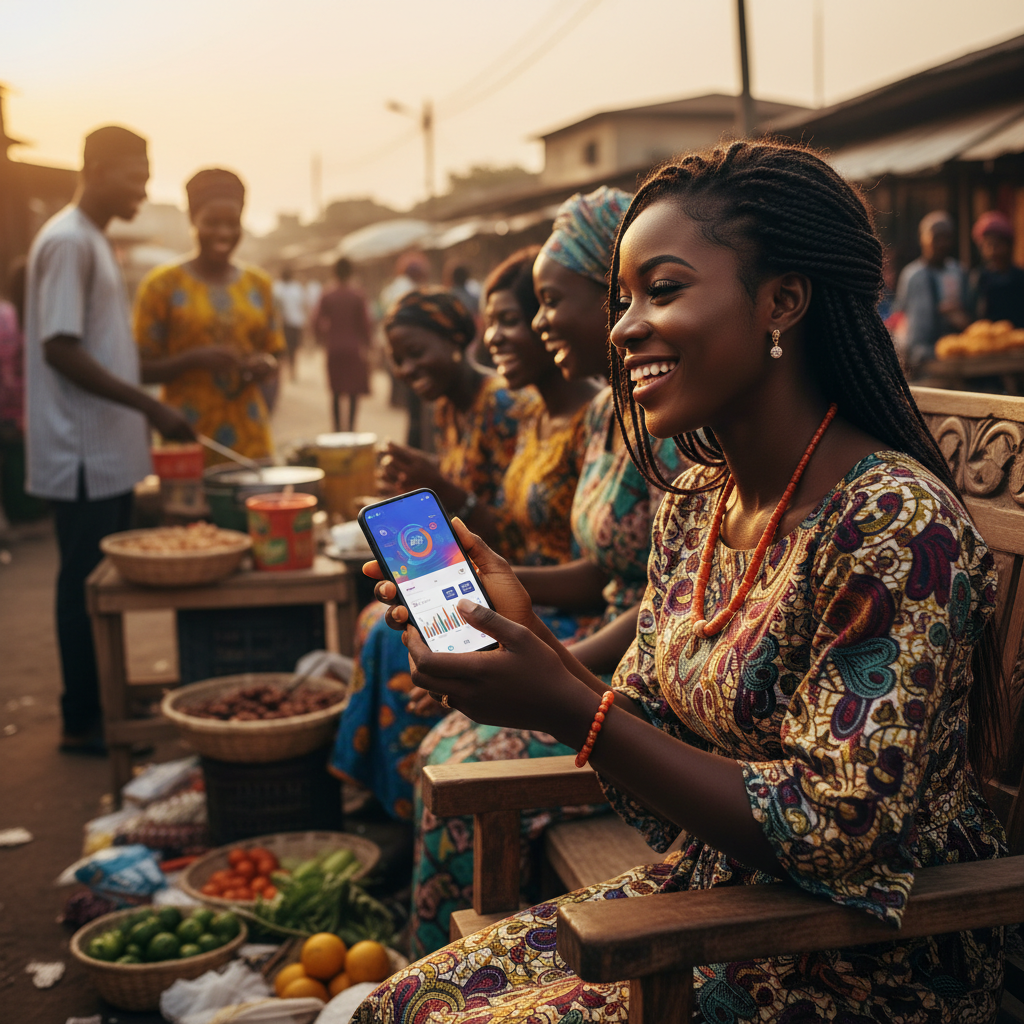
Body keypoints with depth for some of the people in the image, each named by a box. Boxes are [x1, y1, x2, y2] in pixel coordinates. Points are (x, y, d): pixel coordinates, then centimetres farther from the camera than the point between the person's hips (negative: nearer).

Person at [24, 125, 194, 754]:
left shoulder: (96, 242, 16)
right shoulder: (67, 241, -14)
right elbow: (60, 350, -21)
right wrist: (151, 407, -21)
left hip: (111, 451, 9)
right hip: (84, 454, -9)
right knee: (85, 585, -2)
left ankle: (105, 699, 24)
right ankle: (81, 723, 8)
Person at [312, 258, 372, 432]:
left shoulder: (327, 296, -2)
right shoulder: (358, 296, -7)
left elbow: (316, 321, -2)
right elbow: (365, 323, -7)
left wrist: (324, 339, 12)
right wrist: (365, 345, 4)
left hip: (334, 348, 2)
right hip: (354, 348, -2)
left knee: (336, 391, 10)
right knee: (354, 391, 3)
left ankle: (337, 426, 10)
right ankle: (351, 425, -4)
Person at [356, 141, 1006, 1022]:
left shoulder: (895, 520, -23)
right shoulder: (694, 503, 2)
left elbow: (835, 833, -25)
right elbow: (653, 738, 6)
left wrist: (568, 710, -28)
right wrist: (529, 634, -10)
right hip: (709, 890, 7)